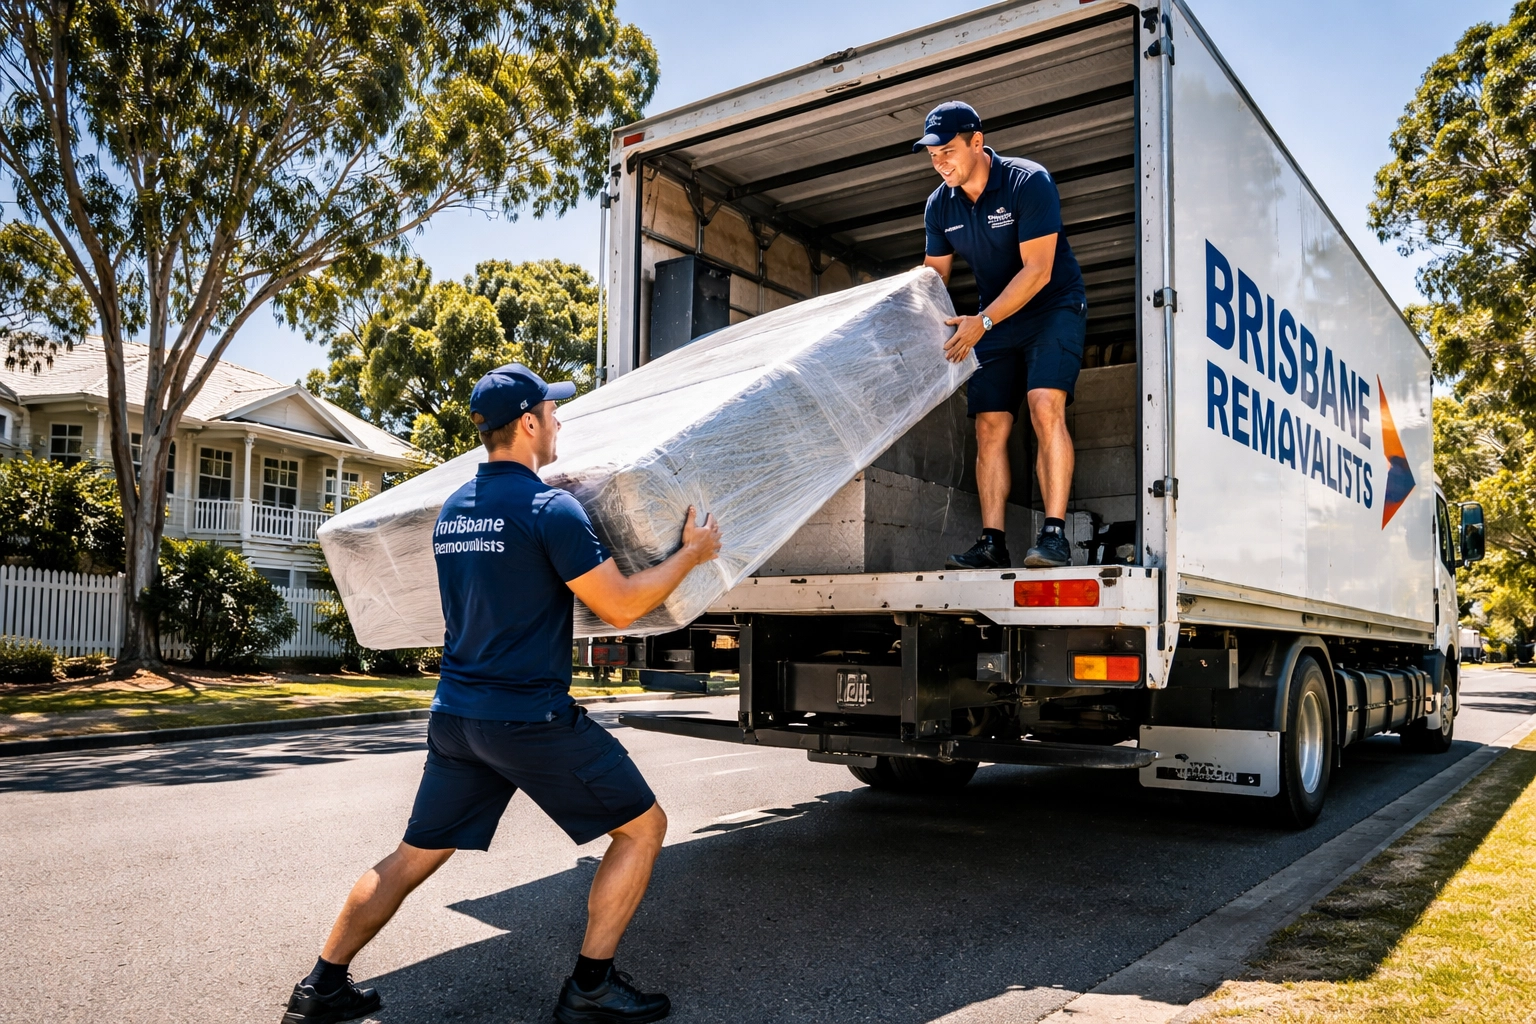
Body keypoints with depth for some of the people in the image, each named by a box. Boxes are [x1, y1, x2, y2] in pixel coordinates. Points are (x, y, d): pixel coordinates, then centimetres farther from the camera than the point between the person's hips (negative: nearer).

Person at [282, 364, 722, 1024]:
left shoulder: (451, 512, 11)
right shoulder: (549, 507, -14)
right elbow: (621, 607, -13)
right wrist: (692, 552, -1)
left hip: (456, 715, 8)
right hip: (530, 718, -8)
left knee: (413, 857, 20)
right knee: (642, 826, 7)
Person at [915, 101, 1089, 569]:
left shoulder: (1029, 181, -19)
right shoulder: (940, 205, -2)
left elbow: (1037, 271, -24)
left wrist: (981, 322, -31)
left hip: (1052, 308, -5)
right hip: (994, 320, 6)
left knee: (1045, 406, -24)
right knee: (990, 426, -4)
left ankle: (1054, 535, -25)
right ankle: (992, 543, -4)